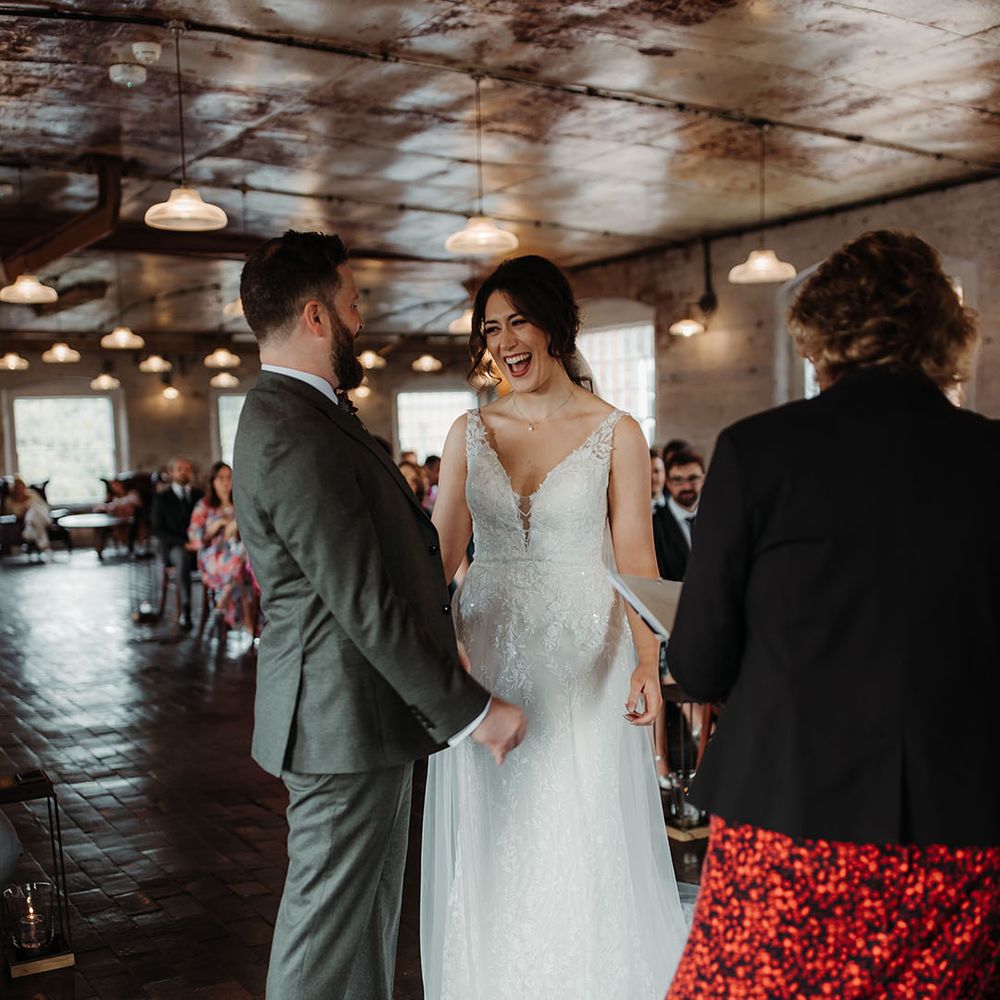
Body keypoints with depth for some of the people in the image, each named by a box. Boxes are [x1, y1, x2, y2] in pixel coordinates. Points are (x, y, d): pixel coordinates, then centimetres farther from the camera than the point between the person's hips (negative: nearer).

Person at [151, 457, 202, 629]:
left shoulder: (200, 495, 18)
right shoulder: (162, 498, 7)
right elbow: (158, 531, -1)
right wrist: (184, 543, -15)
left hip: (198, 544, 3)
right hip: (174, 547, -2)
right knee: (183, 557, -40)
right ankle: (185, 609, -36)